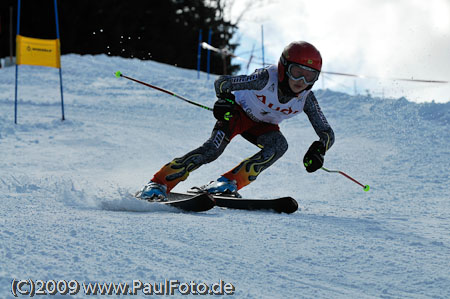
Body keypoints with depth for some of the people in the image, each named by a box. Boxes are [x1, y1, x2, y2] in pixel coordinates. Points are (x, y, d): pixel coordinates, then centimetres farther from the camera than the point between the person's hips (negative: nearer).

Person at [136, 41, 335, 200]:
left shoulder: (306, 98, -23)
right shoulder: (267, 78, -33)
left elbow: (327, 133, -19)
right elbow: (222, 82, -30)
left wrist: (318, 150, -41)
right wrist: (224, 99, -52)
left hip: (262, 126, 4)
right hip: (240, 111, -4)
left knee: (279, 145, -29)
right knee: (213, 148, -28)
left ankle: (229, 182, -28)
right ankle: (158, 184, -28)